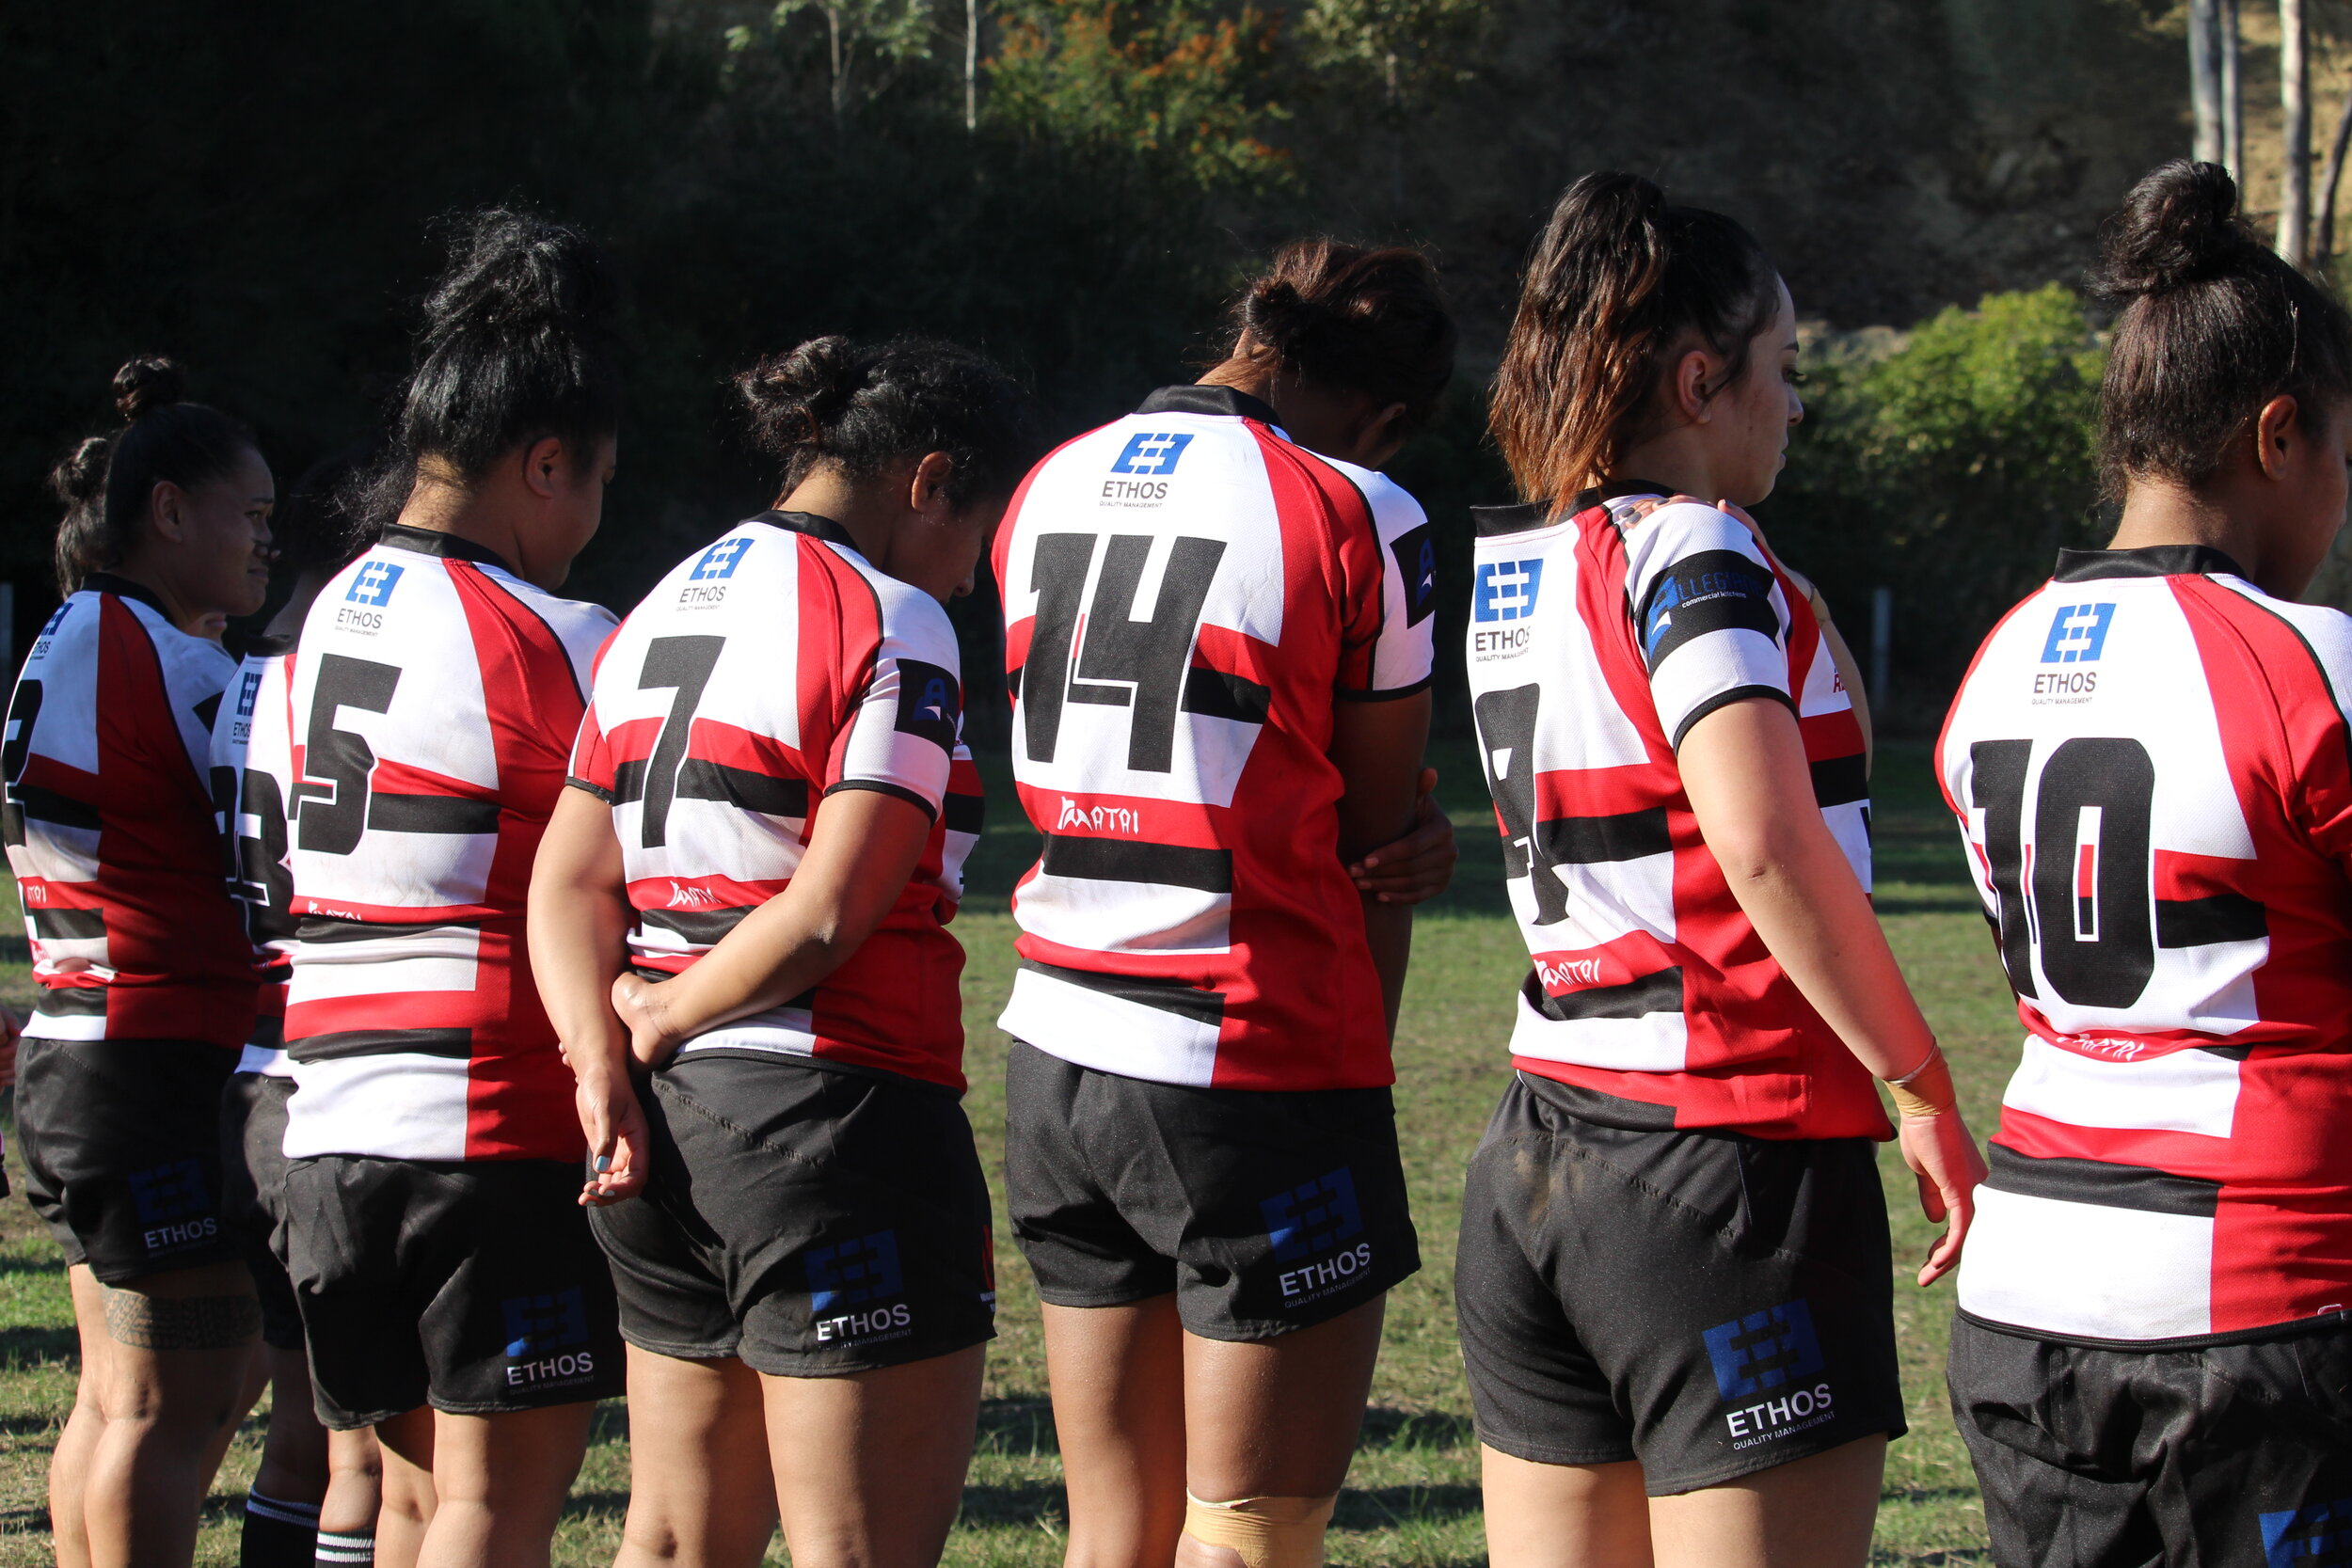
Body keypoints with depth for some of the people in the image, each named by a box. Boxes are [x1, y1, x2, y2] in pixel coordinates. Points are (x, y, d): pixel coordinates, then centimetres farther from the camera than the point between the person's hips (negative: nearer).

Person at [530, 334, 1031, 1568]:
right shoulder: (891, 625, -9)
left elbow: (567, 878, 9)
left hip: (664, 1119, 8)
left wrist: (604, 1063, -3)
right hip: (827, 1105, -8)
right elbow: (829, 912, -17)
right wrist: (667, 1015, -3)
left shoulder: (659, 614, 17)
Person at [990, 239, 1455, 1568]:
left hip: (1055, 1058, 6)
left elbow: (1061, 786, 13)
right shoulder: (1359, 521, -7)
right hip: (1255, 1066, -6)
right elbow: (1376, 843, 0)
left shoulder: (1050, 490, 11)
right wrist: (1358, 1063, 12)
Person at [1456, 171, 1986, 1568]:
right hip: (1738, 1170, -8)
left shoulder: (1515, 572, 12)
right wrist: (1930, 1095, -17)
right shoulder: (1694, 554, -11)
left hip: (1534, 1172, 8)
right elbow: (1767, 845, -23)